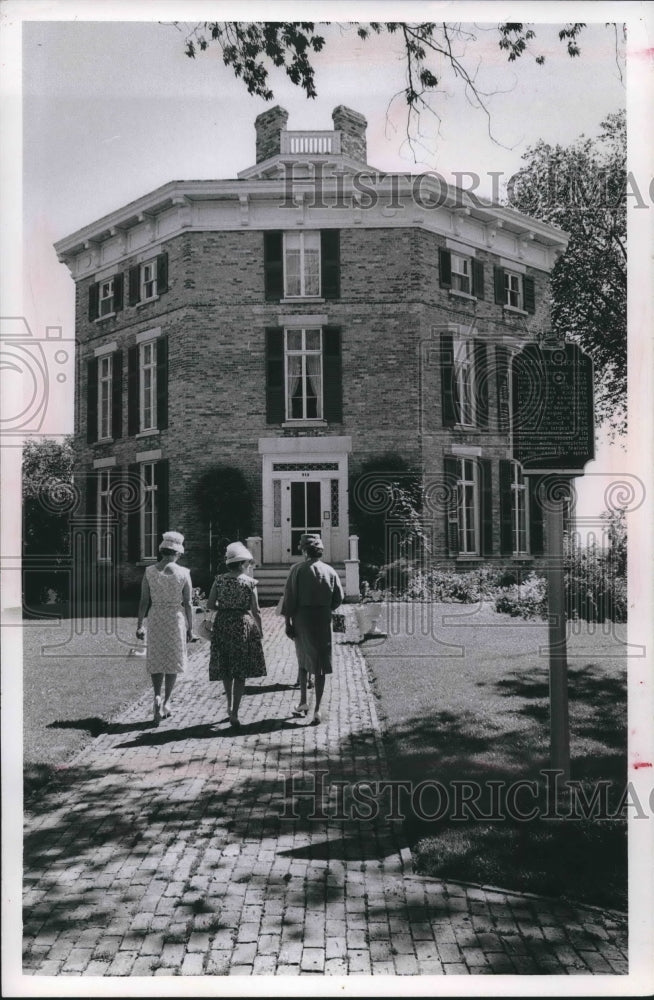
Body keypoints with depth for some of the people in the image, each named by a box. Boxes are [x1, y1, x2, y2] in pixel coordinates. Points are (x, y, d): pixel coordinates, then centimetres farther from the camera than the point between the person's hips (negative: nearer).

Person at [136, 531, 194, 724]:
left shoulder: (149, 571, -5)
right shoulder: (183, 573, -8)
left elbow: (144, 601, -2)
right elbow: (188, 603, -5)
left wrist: (139, 625, 6)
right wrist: (190, 628, 4)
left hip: (155, 618, 1)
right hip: (176, 619, -1)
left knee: (156, 660, 14)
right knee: (173, 660, 13)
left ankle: (157, 697, -6)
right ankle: (166, 702, 15)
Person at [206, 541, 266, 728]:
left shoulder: (219, 579, 0)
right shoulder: (249, 582, -7)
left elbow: (209, 605, -2)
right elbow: (255, 611, -7)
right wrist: (260, 630, 5)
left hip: (222, 624, 3)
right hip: (243, 624, -3)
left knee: (225, 668, 19)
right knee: (240, 671, 3)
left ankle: (230, 704, 28)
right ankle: (234, 712, 1)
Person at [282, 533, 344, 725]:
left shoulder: (298, 569, -7)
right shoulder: (330, 571, 1)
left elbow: (289, 597, -8)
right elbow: (339, 597, 4)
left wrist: (288, 622, -3)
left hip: (302, 619, -1)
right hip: (323, 621, 1)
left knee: (303, 660, 19)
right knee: (320, 665, 6)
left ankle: (303, 703, 20)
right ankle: (317, 709, 5)